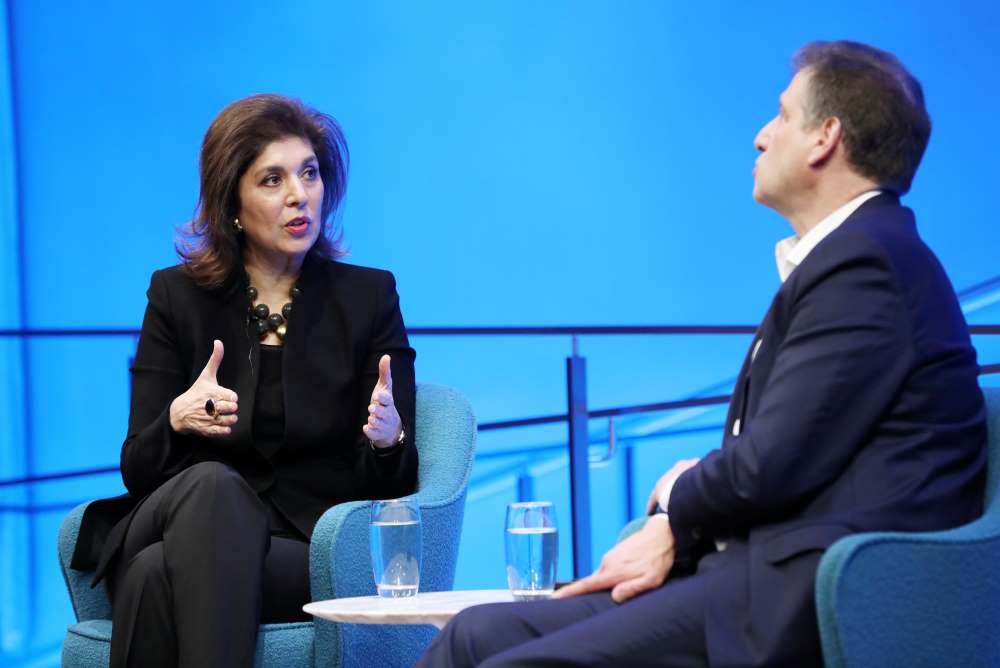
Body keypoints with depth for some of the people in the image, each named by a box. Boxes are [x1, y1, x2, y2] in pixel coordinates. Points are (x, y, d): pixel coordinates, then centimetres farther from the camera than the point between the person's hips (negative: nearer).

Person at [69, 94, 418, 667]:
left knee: (159, 573, -33)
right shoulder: (177, 296, 11)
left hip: (315, 550, -1)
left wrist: (388, 439, -20)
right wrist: (178, 420, -19)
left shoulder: (369, 296, 8)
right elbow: (137, 468, 4)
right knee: (210, 483, -36)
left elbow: (393, 484, 5)